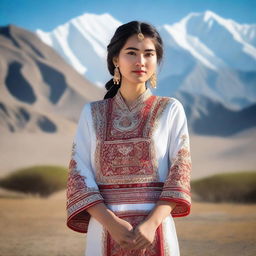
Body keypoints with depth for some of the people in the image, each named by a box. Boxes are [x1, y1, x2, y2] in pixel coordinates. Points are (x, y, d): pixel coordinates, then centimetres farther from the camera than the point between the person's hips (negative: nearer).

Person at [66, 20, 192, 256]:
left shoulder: (171, 110, 3)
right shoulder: (92, 113, 6)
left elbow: (180, 171, -3)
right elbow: (79, 174, 0)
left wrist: (152, 223, -16)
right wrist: (111, 222, -14)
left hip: (154, 230, -1)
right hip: (105, 227, 1)